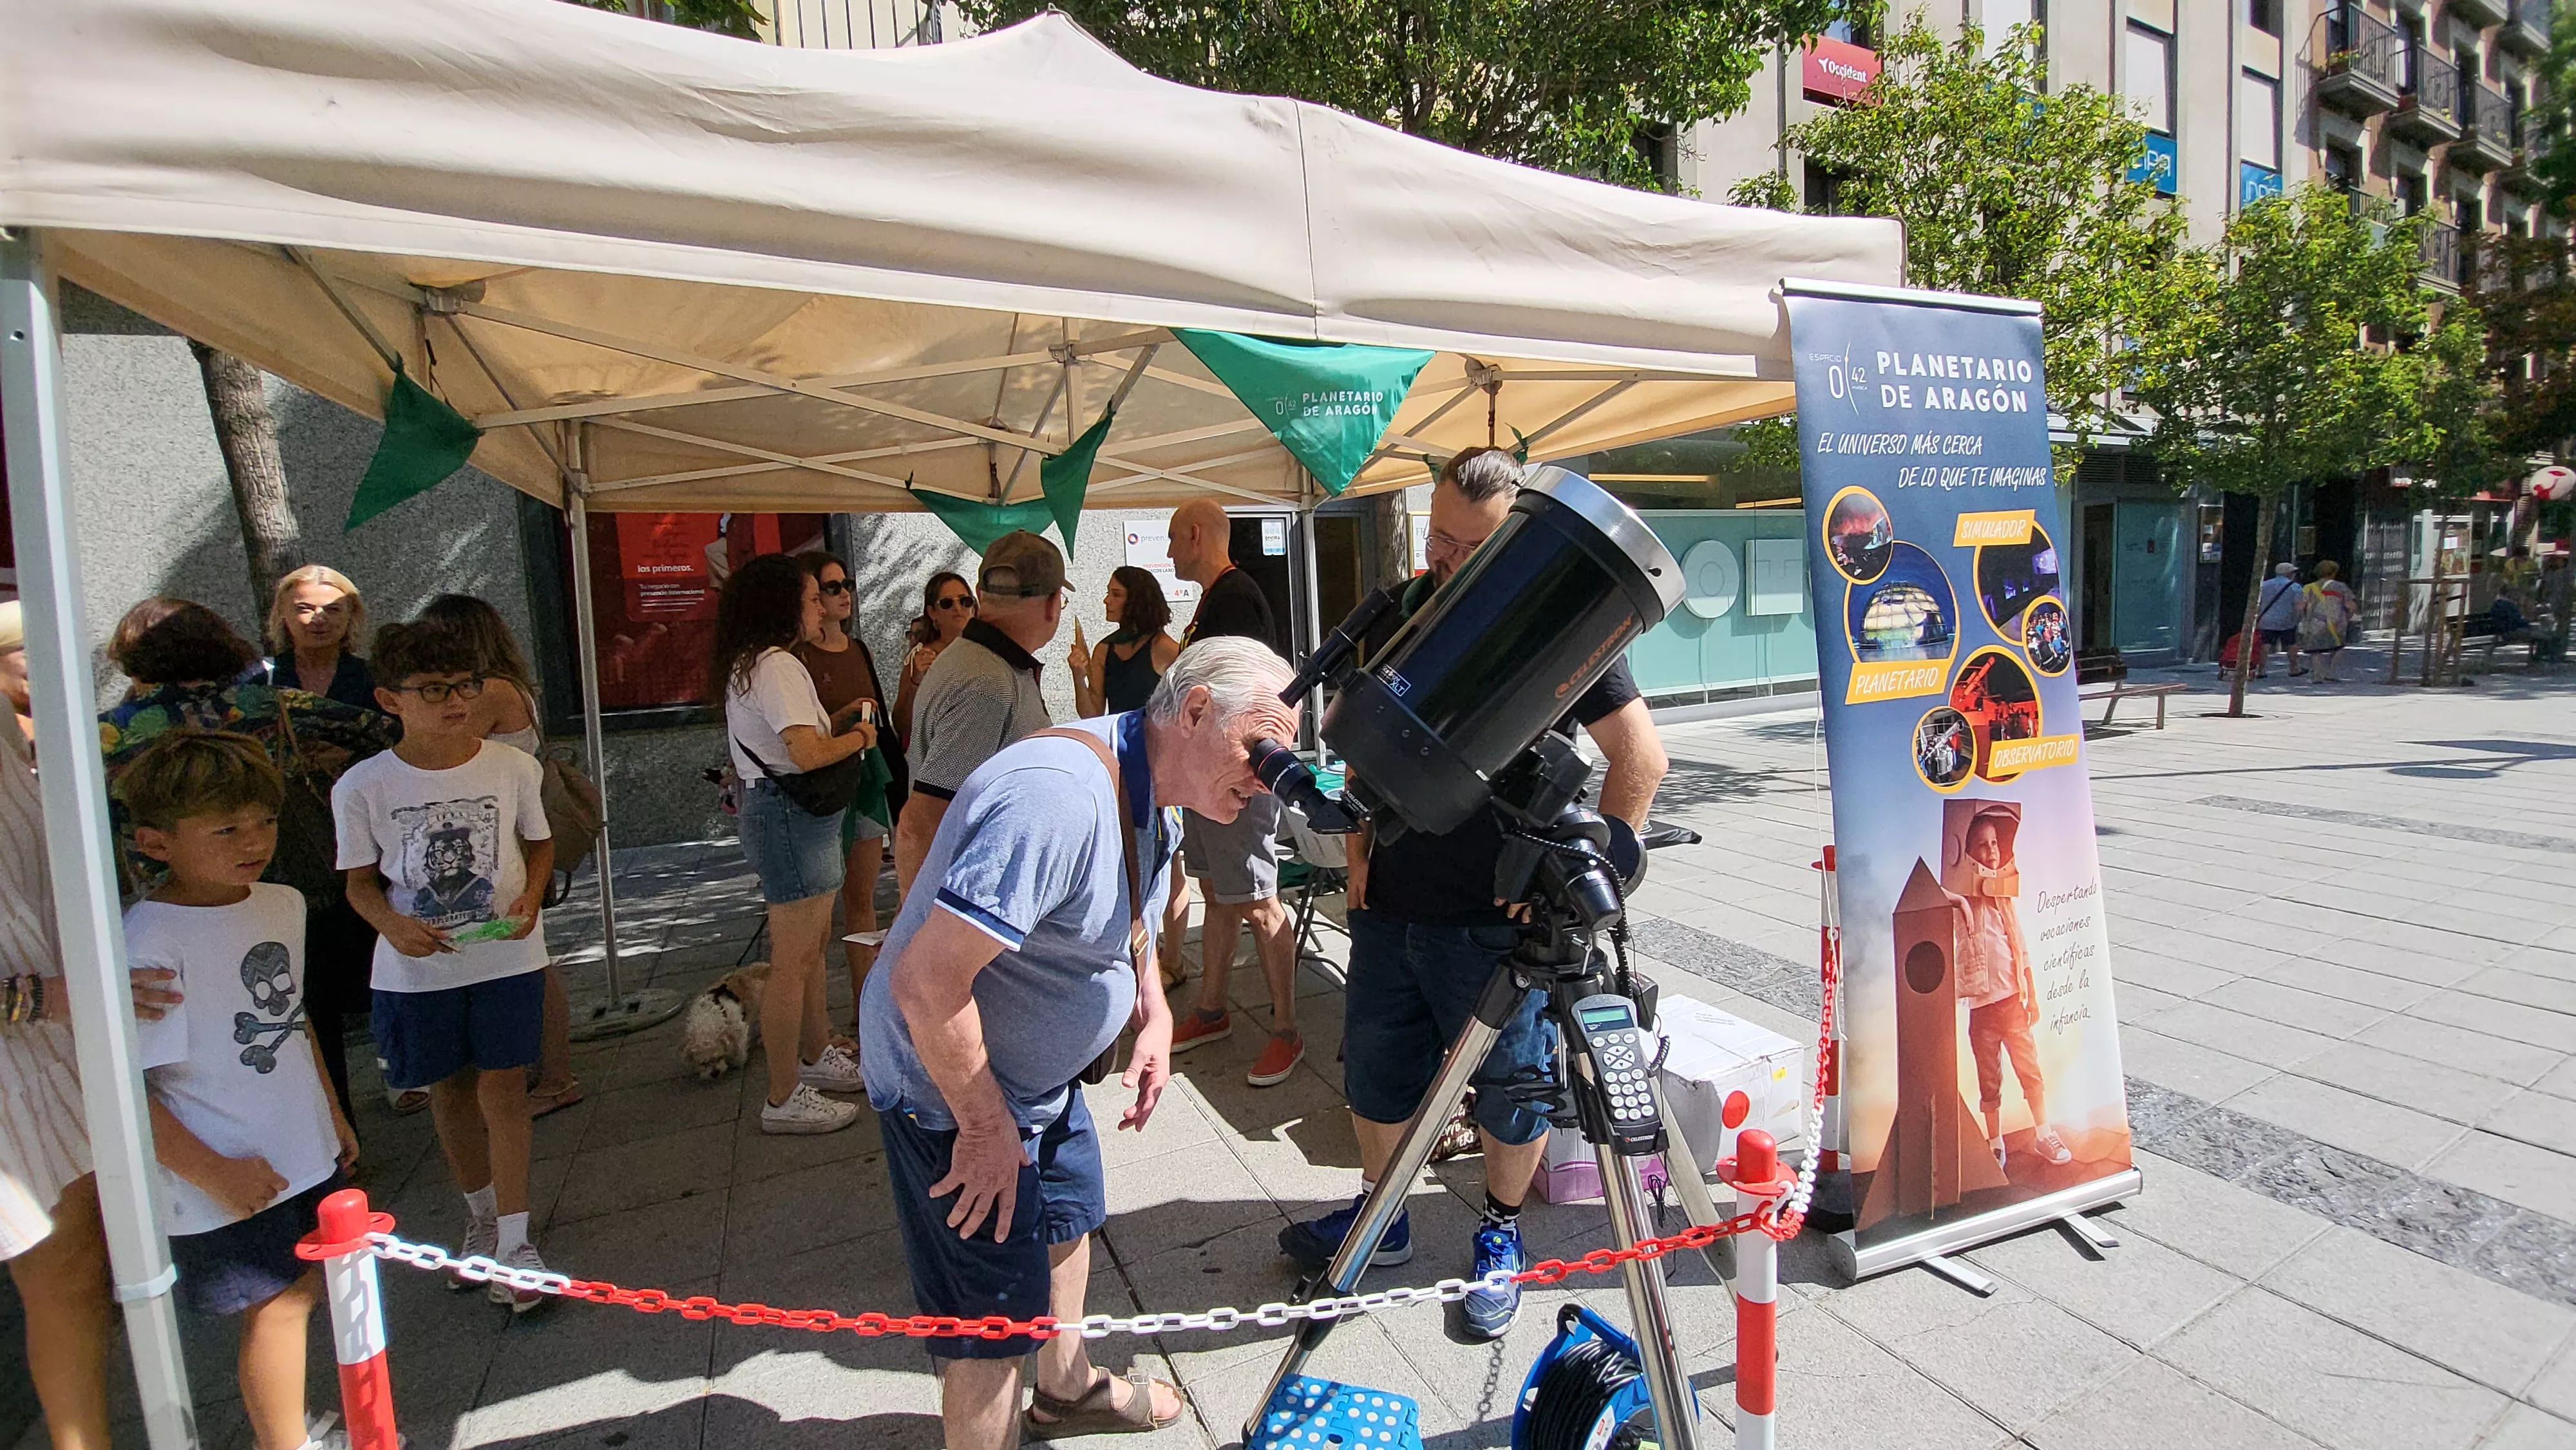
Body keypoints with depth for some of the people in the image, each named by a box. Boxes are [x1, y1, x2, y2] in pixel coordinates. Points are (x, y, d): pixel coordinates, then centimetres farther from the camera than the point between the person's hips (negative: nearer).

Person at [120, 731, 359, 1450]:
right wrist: (213, 1173, -18)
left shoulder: (282, 904, 2)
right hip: (229, 1183, -7)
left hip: (306, 1155, 7)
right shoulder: (149, 945, -23)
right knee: (277, 1307, 5)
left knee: (307, 1284, 19)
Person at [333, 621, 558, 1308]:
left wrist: (531, 897, -11)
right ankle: (482, 1215, 38)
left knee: (502, 1091, -1)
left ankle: (513, 1242, 9)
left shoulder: (512, 767, -6)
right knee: (449, 1092, 16)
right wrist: (393, 924, -18)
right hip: (416, 968, 1)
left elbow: (539, 843, 7)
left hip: (506, 955, -1)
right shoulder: (363, 787, -7)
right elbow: (361, 879, 1)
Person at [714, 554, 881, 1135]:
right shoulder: (777, 665, -18)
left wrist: (840, 721, 8)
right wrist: (859, 737, -11)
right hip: (792, 817, -11)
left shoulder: (751, 663, 16)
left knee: (813, 945, 21)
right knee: (792, 962, -2)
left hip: (781, 812, 11)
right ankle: (784, 1099, 8)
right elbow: (808, 754, -28)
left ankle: (816, 1056, 36)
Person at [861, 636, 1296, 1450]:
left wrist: (1154, 1013, 4)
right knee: (993, 1321, 1)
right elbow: (924, 982, -35)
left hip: (1041, 1072, 10)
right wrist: (986, 1125, -23)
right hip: (953, 1085, -10)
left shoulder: (1154, 793, -3)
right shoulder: (1061, 797, -36)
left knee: (1068, 1220, 27)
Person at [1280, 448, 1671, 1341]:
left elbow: (1641, 757, -10)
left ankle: (1501, 1234, 37)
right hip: (1391, 902, 6)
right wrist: (1360, 847, 9)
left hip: (1502, 920, -5)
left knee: (1511, 1086, 13)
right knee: (1377, 1070, 19)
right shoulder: (1398, 613, 4)